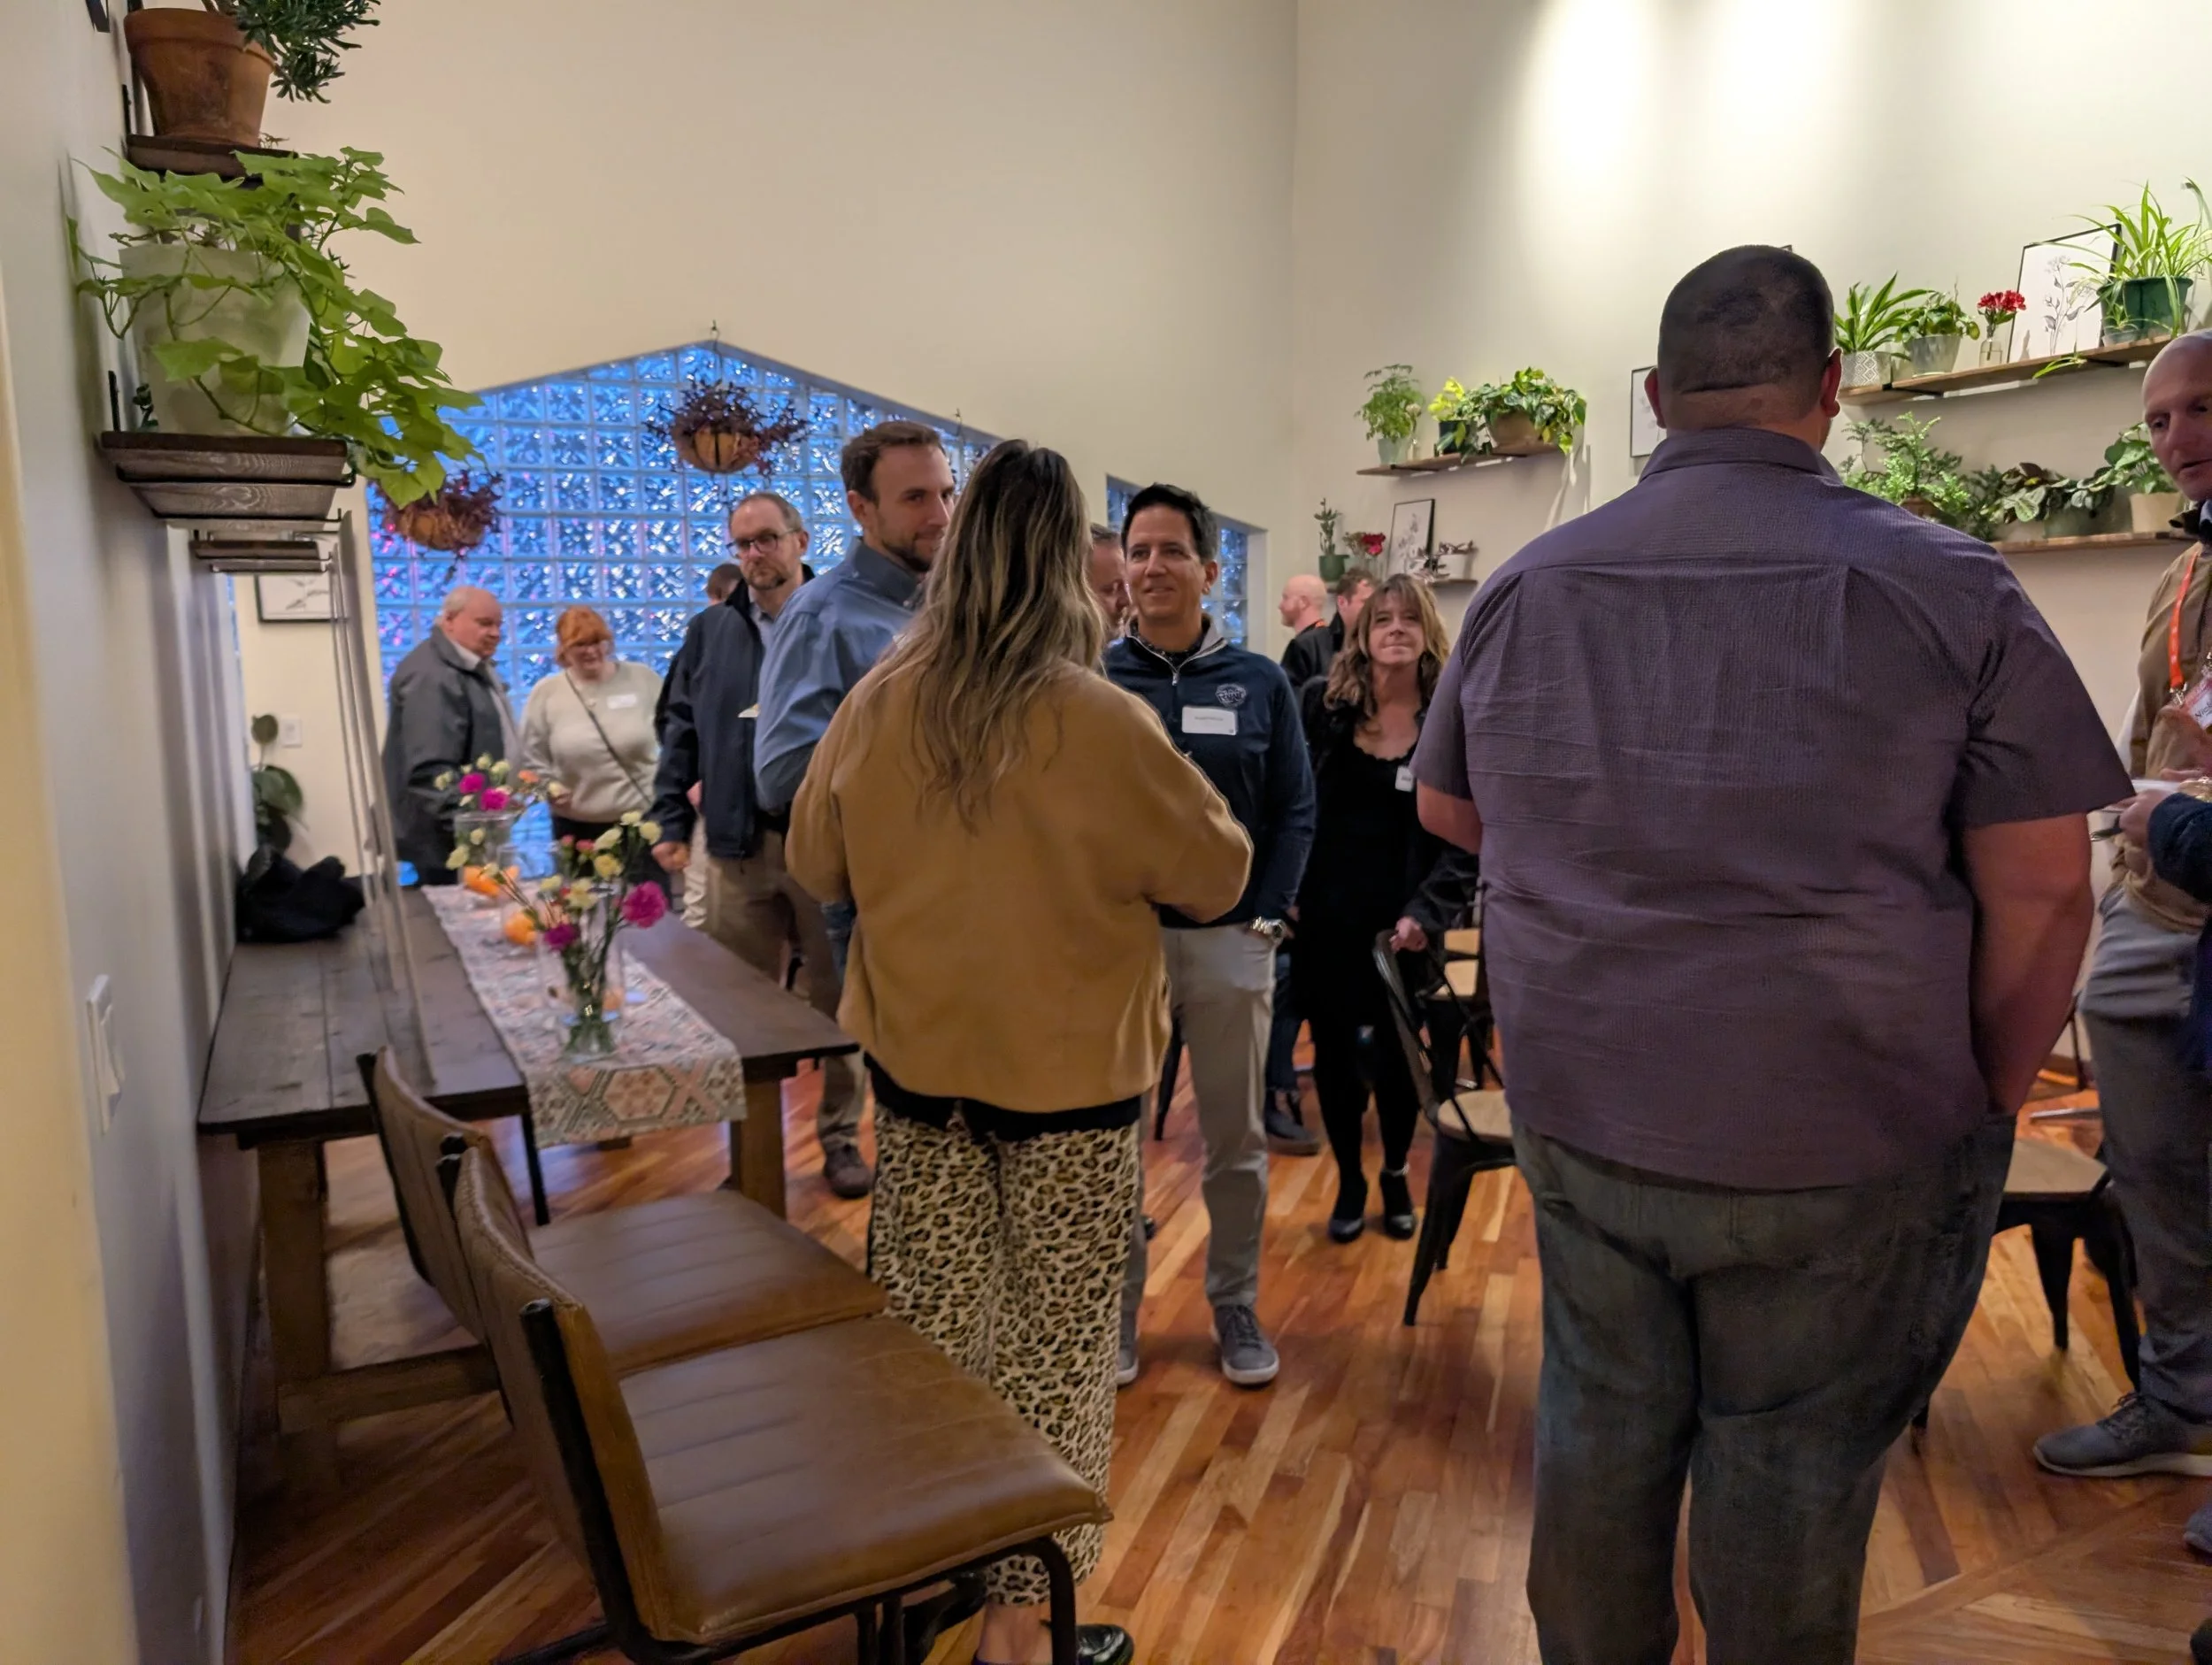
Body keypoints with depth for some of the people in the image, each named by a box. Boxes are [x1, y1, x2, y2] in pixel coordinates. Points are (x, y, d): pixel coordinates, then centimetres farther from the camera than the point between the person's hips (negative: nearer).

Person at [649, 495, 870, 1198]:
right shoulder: (709, 631, 12)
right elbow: (681, 733, 12)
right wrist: (671, 823, 6)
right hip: (737, 844, 3)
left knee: (837, 999, 8)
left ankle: (840, 1135, 22)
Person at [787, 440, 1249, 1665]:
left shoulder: (873, 708, -7)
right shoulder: (1104, 724, -19)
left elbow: (816, 865, 9)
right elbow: (1217, 876, -6)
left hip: (916, 1061, 4)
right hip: (1069, 1071, -4)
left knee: (930, 1328, 19)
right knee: (1055, 1346, 10)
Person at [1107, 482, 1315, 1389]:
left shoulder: (1259, 683, 4)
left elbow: (1294, 811, 4)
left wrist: (1267, 917, -4)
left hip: (1231, 941, 1)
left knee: (1236, 1140, 12)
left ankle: (1235, 1304, 29)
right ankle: (1115, 1305, 26)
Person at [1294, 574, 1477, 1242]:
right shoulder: (1320, 703, -2)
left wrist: (1426, 911, -18)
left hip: (1402, 923, -1)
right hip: (1325, 916, 1)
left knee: (1397, 1055, 13)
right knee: (1333, 1052, 10)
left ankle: (1396, 1174, 37)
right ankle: (1349, 1180, 32)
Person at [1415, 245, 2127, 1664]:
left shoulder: (1523, 589, 0)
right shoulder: (1950, 589, -10)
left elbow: (1449, 811, 13)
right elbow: (2045, 888, -8)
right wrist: (1987, 1106, 3)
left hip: (1578, 1114, 3)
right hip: (1840, 1147, -3)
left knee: (1600, 1422, 18)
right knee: (1790, 1472, 13)